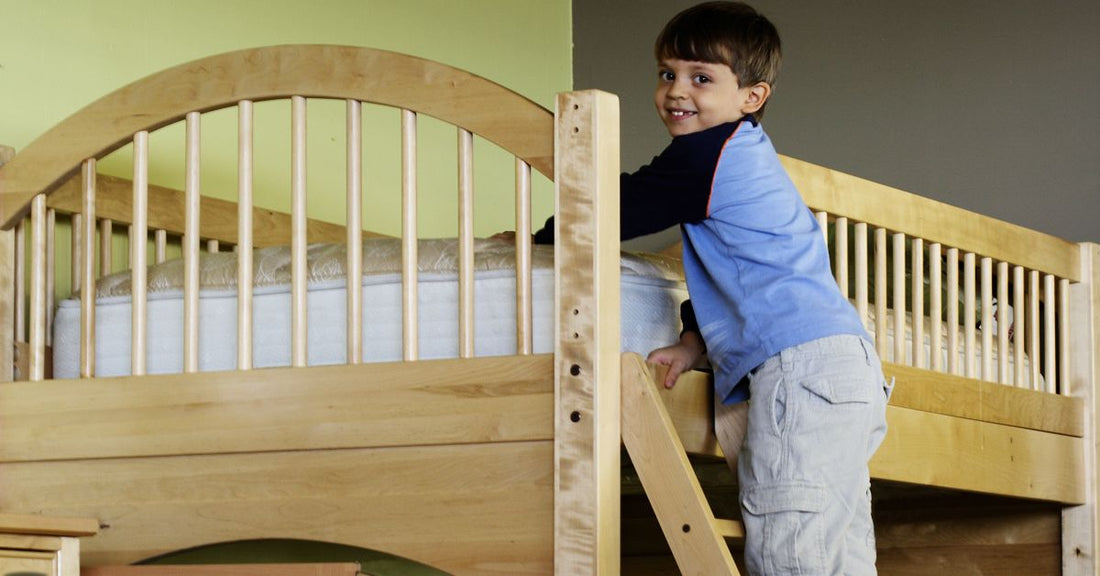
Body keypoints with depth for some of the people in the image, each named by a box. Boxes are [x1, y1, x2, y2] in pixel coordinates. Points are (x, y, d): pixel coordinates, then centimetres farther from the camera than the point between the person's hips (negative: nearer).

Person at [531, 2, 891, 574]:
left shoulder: (708, 153, -6)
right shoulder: (745, 157, 25)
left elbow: (618, 209, -2)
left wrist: (537, 237, 14)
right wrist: (697, 340, 20)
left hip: (801, 363, -11)